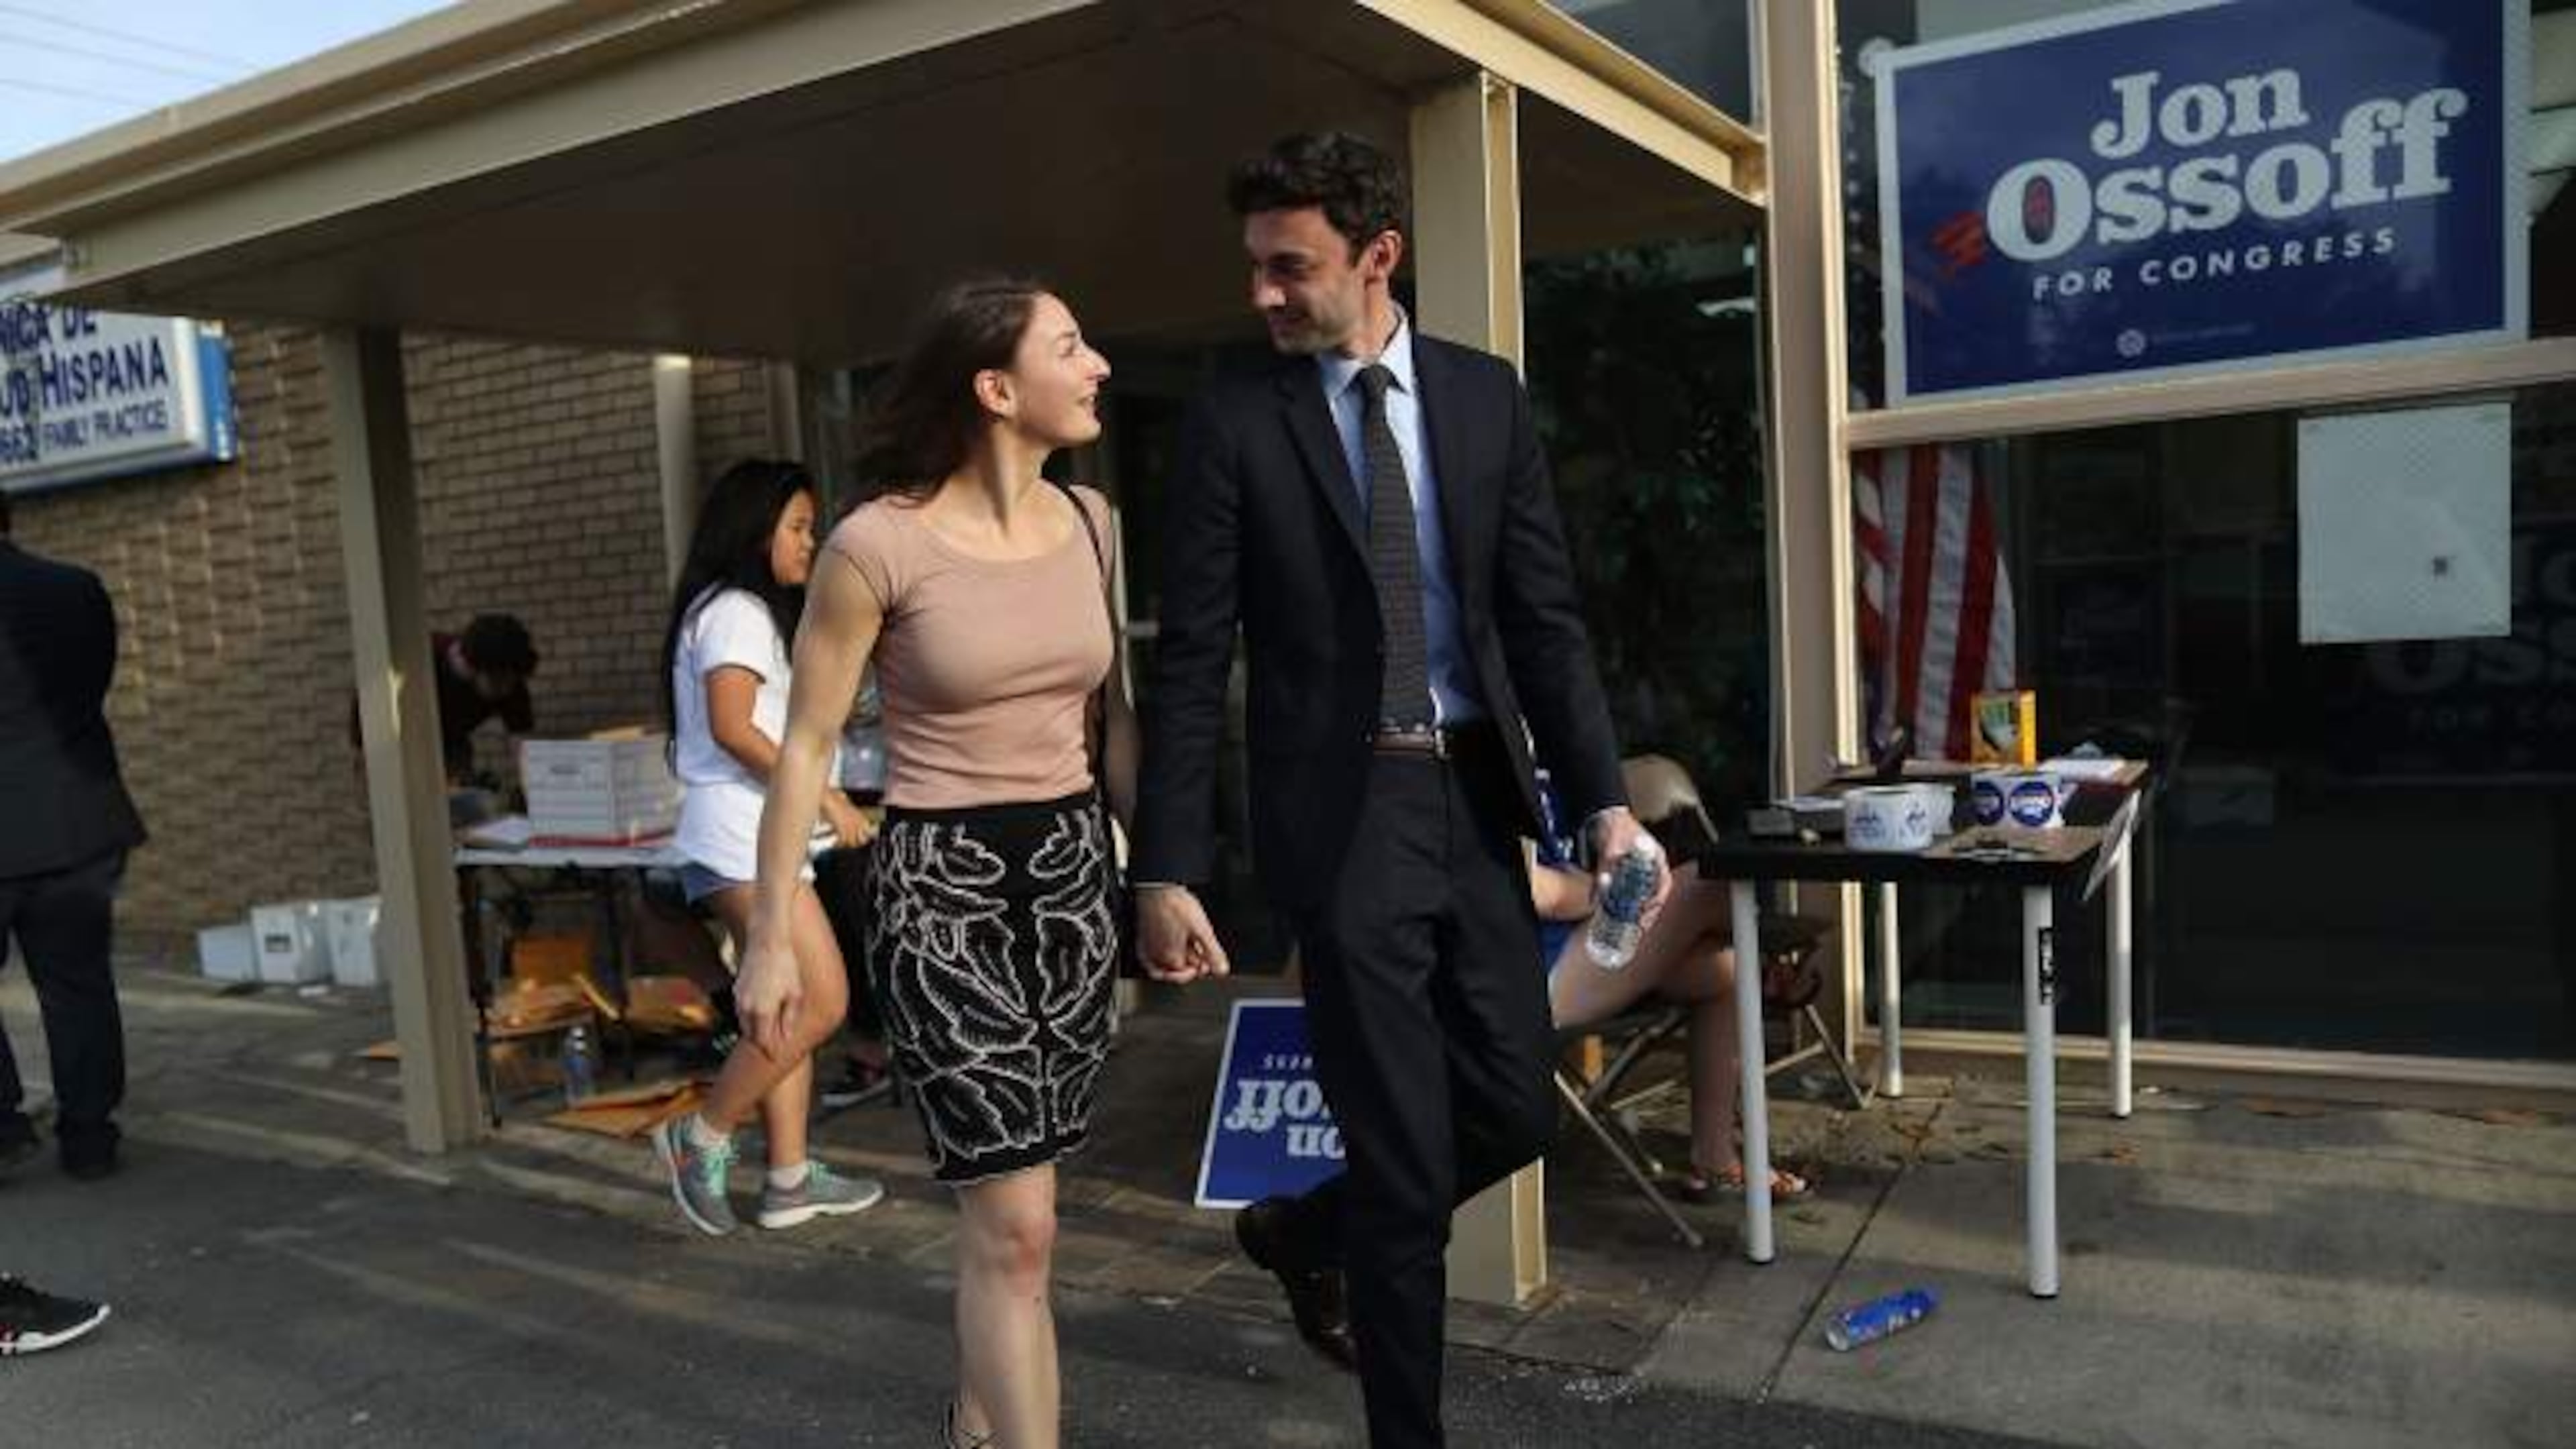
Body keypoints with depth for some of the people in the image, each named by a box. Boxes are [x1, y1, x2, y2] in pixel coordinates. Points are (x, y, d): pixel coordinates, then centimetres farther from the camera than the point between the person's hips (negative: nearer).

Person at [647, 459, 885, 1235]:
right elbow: (733, 729, -20)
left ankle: (790, 1177, 12)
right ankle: (701, 1137, 0)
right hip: (743, 837, -11)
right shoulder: (736, 611, -10)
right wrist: (822, 797, -17)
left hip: (751, 838, 11)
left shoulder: (739, 611, 21)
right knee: (821, 1002, -12)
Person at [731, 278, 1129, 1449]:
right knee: (1016, 1221, -5)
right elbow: (806, 747, -8)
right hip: (941, 882, -6)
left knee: (1003, 1192, 17)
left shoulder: (1087, 523, 3)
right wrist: (771, 936, -6)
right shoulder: (879, 542, -14)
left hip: (1073, 873, 6)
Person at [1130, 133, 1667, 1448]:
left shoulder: (1485, 396, 6)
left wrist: (1603, 799, -4)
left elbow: (1543, 616, 4)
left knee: (1513, 1110, 11)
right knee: (1403, 1146, 2)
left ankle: (1305, 1230, 38)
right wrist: (1166, 869, -10)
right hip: (1341, 805, -4)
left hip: (1476, 793, 4)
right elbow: (1193, 661, -6)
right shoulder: (1234, 423, -4)